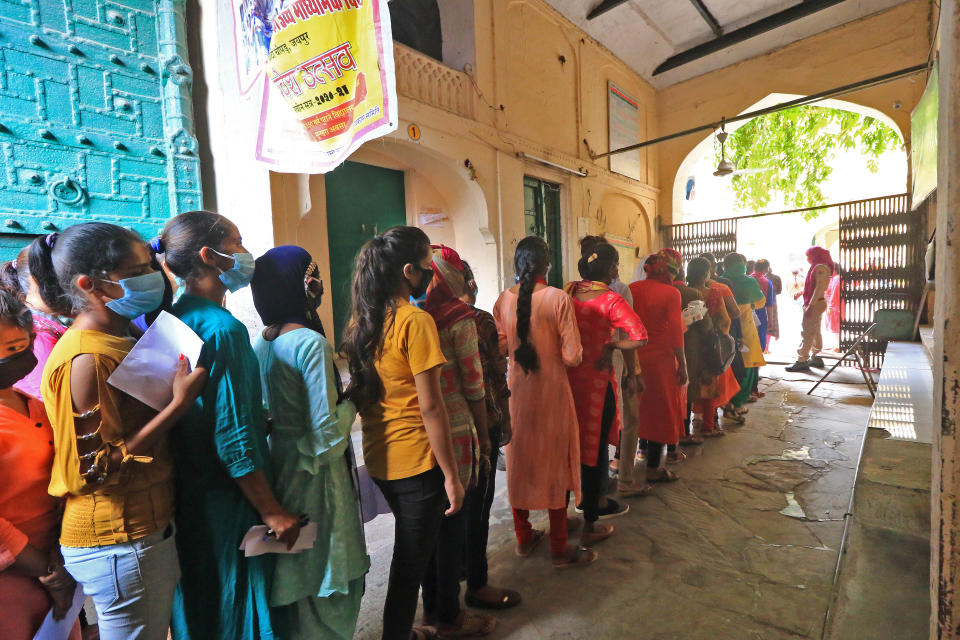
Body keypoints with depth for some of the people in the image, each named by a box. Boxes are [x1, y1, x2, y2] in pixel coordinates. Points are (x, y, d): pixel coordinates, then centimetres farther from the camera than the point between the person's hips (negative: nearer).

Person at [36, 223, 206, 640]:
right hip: (116, 545, -8)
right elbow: (100, 468, -22)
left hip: (148, 529, 9)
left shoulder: (125, 340, 6)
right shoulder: (84, 359, -21)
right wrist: (180, 402, -26)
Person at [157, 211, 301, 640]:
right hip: (228, 503, -8)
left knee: (199, 604, 26)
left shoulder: (175, 318, 4)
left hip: (187, 495, 8)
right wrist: (273, 511, -16)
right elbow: (234, 439, -24)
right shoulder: (223, 328, -23)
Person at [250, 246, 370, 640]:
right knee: (327, 587, 12)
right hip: (316, 479, -8)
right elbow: (326, 433, -25)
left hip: (276, 472, 8)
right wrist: (353, 398, -9)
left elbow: (266, 412, 11)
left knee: (291, 582, 25)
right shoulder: (311, 342, -22)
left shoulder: (260, 344, 3)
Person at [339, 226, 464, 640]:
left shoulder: (362, 320, 4)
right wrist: (451, 475, -11)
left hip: (378, 460, 8)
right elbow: (430, 407, -19)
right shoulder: (417, 321, -19)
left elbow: (357, 392, 12)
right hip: (416, 462, -8)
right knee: (411, 560, 12)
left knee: (410, 551, 27)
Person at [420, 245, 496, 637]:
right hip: (454, 431, -5)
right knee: (453, 522, 11)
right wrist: (485, 439, 0)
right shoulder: (458, 317, -13)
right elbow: (473, 384, -11)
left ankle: (431, 605, 39)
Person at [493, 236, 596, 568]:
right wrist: (551, 348, 4)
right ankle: (560, 549, 25)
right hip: (552, 392, -4)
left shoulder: (504, 299, -4)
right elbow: (573, 356, -16)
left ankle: (524, 537, 35)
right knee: (555, 465, 11)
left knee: (519, 461, 18)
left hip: (516, 391, 4)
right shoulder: (558, 299, -16)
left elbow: (500, 346, 4)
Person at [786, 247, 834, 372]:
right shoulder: (818, 267, 17)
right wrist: (801, 292, 12)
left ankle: (802, 361, -10)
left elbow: (819, 287, -22)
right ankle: (816, 358, 25)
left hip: (815, 303, -11)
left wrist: (810, 305, -25)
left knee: (807, 332, -10)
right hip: (817, 303, 11)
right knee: (815, 332, 16)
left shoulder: (820, 267, -15)